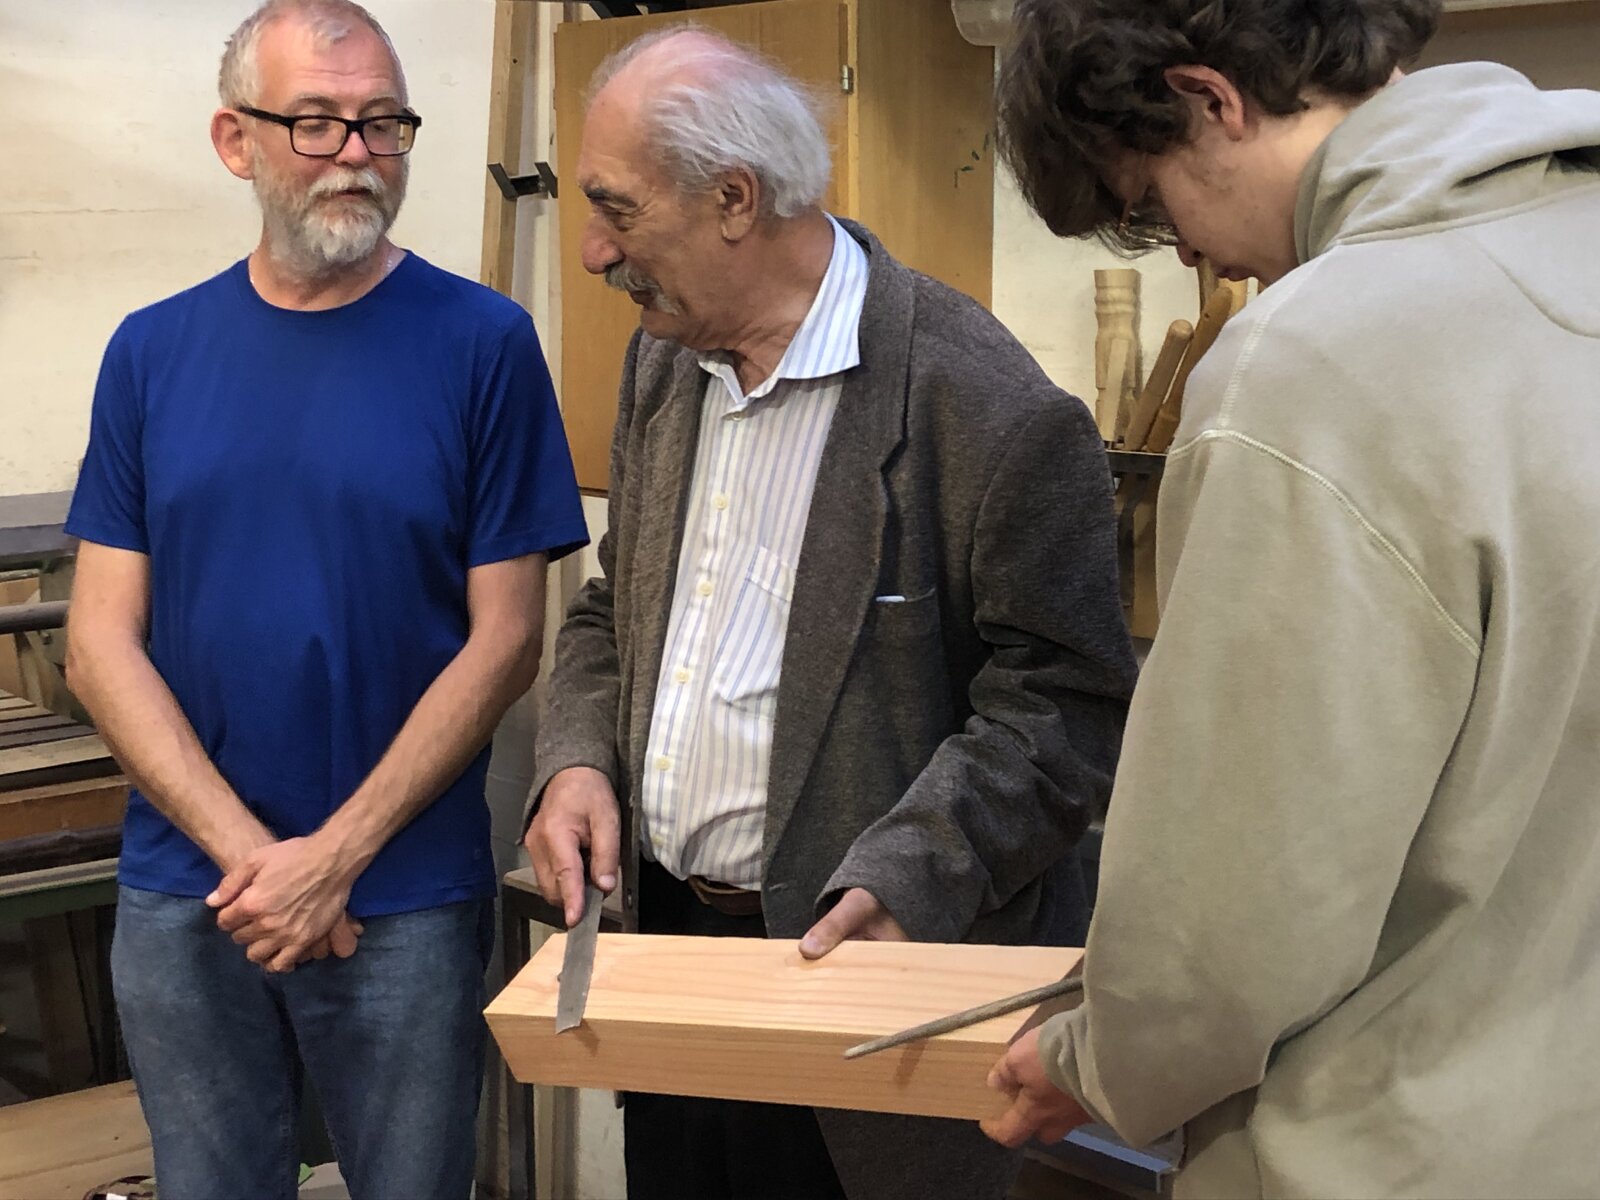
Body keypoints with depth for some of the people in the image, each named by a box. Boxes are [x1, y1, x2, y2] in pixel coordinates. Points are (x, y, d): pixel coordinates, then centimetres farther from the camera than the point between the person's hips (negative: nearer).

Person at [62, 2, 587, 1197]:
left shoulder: (483, 342, -5)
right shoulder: (152, 352, 2)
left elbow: (505, 639, -7)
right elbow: (104, 641, 0)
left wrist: (334, 856, -12)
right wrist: (245, 853, -11)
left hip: (408, 902, -2)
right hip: (183, 892, 2)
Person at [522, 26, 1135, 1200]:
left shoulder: (987, 409, -18)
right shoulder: (664, 365, 8)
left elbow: (1066, 704, -17)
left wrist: (905, 881, -25)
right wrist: (578, 758, -1)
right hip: (666, 945, 7)